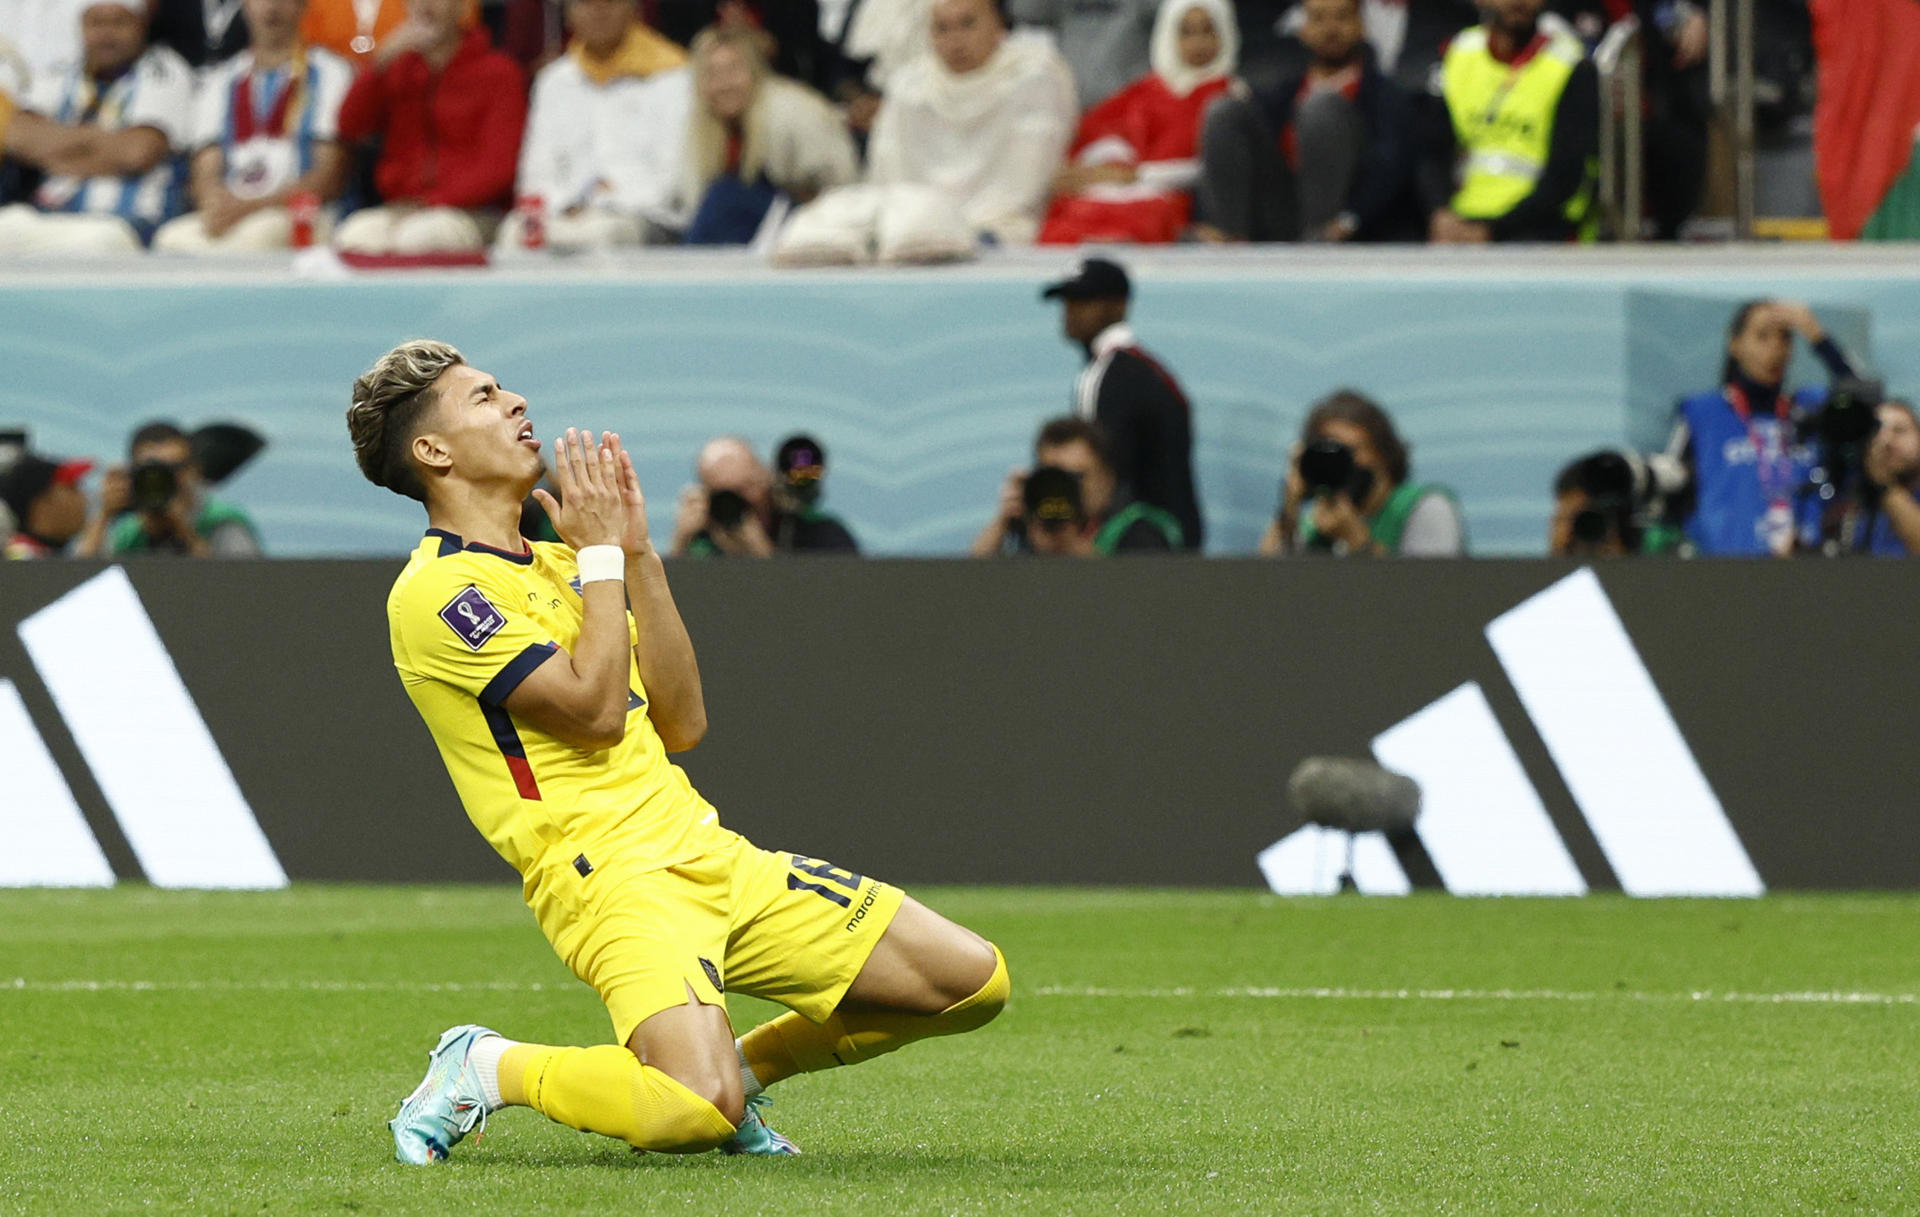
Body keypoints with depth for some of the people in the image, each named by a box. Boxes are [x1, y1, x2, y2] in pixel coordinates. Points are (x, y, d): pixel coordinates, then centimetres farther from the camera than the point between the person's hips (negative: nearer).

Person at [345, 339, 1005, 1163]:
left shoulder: (558, 564, 20)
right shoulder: (436, 593, -7)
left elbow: (681, 723, 12)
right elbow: (592, 708, -16)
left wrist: (637, 554, 7)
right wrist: (602, 554, -5)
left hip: (705, 849, 8)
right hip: (604, 872, -8)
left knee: (973, 979, 2)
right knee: (699, 1110, -33)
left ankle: (745, 1065, 18)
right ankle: (485, 1071, -6)